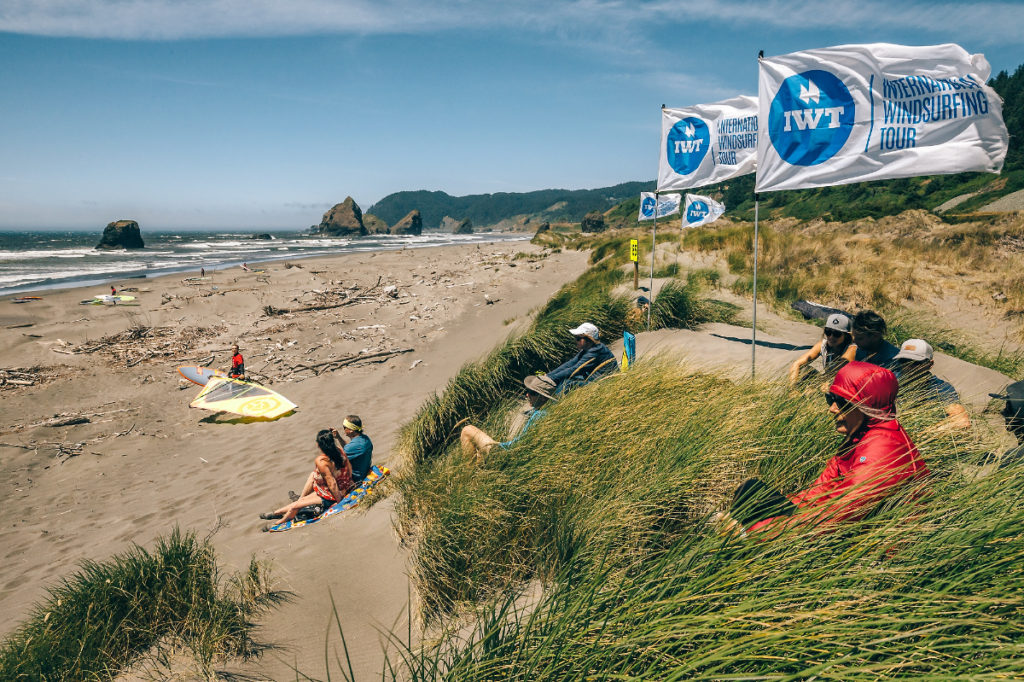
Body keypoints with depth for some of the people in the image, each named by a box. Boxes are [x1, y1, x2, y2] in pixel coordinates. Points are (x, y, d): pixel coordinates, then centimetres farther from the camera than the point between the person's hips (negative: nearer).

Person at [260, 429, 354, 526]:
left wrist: (339, 501, -17)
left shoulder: (320, 461, -27)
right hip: (345, 489, 8)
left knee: (294, 507, 6)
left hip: (331, 496, -8)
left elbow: (332, 483, -26)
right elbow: (350, 470, 0)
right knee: (313, 475, 22)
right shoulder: (339, 451, -8)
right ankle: (300, 499, 32)